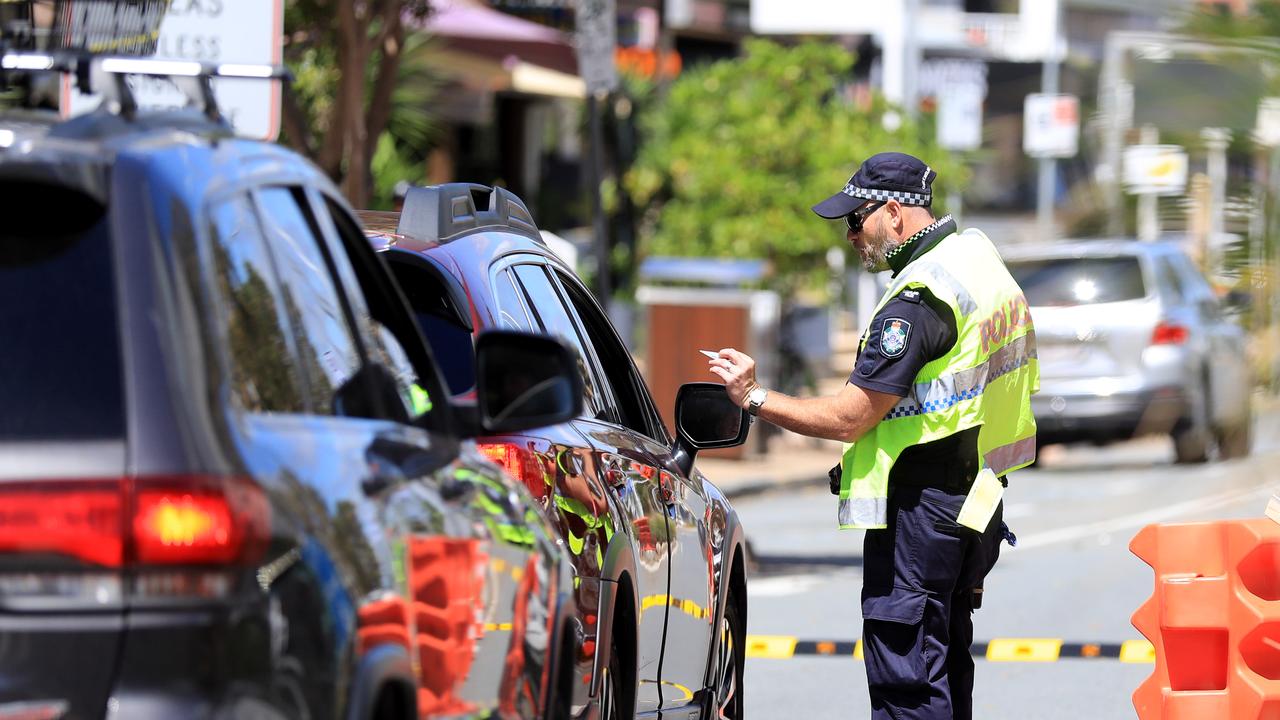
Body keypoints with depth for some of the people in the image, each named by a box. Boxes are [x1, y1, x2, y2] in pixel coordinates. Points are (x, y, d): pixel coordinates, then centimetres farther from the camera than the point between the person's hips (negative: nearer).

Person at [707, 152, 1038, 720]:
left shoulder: (918, 300, -19)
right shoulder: (981, 259, 11)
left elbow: (848, 419, -20)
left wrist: (754, 398, -11)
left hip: (918, 506, -10)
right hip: (974, 497, 10)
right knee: (944, 664, 16)